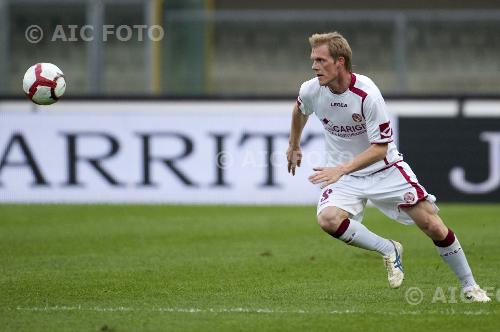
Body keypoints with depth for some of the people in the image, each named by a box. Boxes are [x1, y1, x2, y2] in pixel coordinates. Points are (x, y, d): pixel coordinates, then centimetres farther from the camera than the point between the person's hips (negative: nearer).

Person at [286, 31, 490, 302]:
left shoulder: (367, 94, -26)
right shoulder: (311, 90, -12)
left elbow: (380, 148, -23)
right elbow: (300, 110, 15)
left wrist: (341, 169, -34)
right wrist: (294, 145, 27)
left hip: (385, 168, -3)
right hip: (343, 175, 3)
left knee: (431, 224, -9)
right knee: (327, 219, -29)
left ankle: (469, 286, 11)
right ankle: (389, 251, -7)